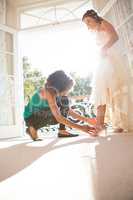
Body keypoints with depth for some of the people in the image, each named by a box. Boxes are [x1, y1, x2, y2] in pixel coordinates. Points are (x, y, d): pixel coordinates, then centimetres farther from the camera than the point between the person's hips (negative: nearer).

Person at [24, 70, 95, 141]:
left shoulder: (57, 92, -6)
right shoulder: (49, 92, -30)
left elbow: (69, 110, 4)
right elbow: (59, 118, -36)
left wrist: (86, 119, -2)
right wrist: (81, 127, -35)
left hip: (41, 116, 7)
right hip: (31, 118, -7)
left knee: (65, 101, -6)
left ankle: (62, 131, -6)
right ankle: (32, 129, -9)